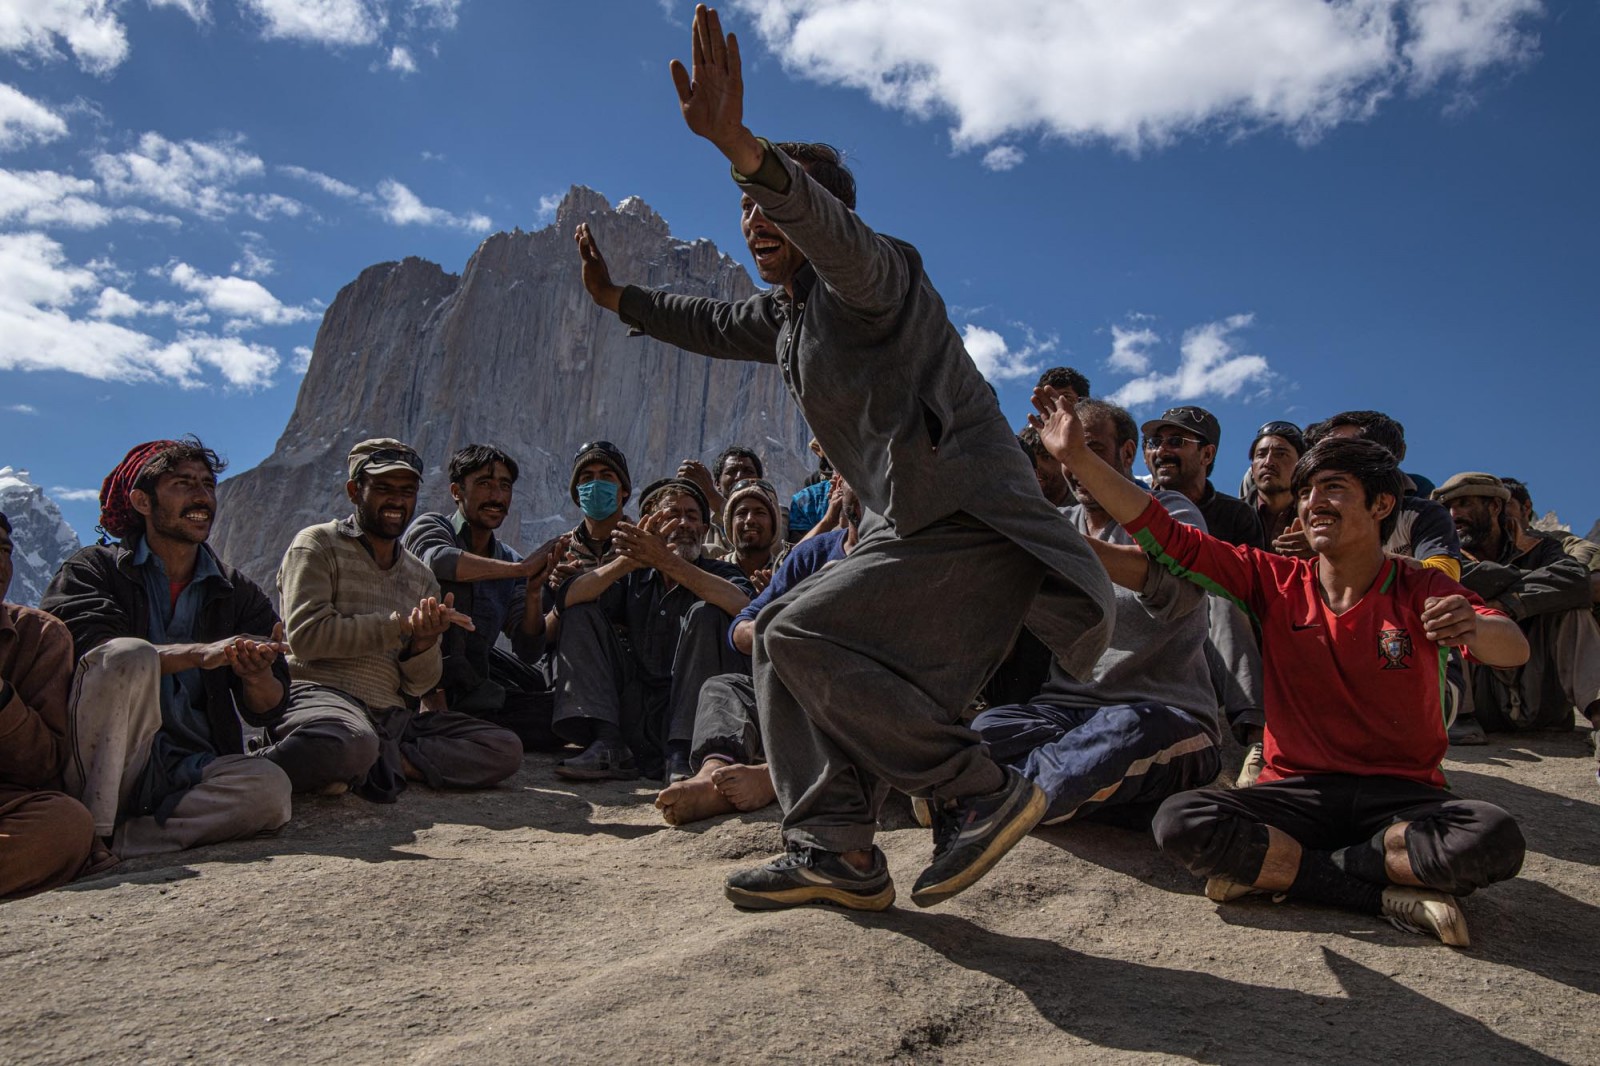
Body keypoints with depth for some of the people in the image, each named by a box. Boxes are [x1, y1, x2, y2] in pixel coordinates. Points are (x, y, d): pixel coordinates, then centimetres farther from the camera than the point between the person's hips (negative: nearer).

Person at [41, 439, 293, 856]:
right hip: (97, 771, -2)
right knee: (130, 654, -28)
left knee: (270, 788, -28)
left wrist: (257, 676, -18)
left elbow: (267, 712, 6)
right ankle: (90, 829, -22)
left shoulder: (240, 594, 14)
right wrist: (199, 654, -28)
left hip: (189, 772, 2)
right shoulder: (94, 569, 7)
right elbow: (89, 647, -16)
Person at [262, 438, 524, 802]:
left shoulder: (421, 578, 19)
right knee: (352, 743, -42)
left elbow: (419, 686, 12)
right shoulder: (318, 545, 6)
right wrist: (400, 625, -12)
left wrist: (425, 642, -11)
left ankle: (379, 762, -22)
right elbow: (306, 636, -11)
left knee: (505, 749, -15)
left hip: (395, 717, 6)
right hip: (321, 694, -6)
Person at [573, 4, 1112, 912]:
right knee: (785, 642, 8)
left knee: (803, 636, -17)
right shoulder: (786, 315, 21)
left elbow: (831, 232, -31)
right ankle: (837, 852, 7)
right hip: (909, 529, 10)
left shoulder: (874, 273, -7)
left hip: (971, 523, -10)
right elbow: (712, 325, 39)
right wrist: (617, 298, 41)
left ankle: (982, 793, -10)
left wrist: (740, 145, -44)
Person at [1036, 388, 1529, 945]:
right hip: (1299, 791, 1)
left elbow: (1513, 649, -18)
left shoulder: (1420, 591, 0)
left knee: (1495, 839, -32)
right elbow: (1166, 537, -4)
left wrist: (1474, 628, -44)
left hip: (1402, 795, -1)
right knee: (1180, 822, -26)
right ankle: (1391, 896, -18)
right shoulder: (1276, 581, 4)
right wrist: (1078, 457, -13)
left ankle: (1276, 868, -16)